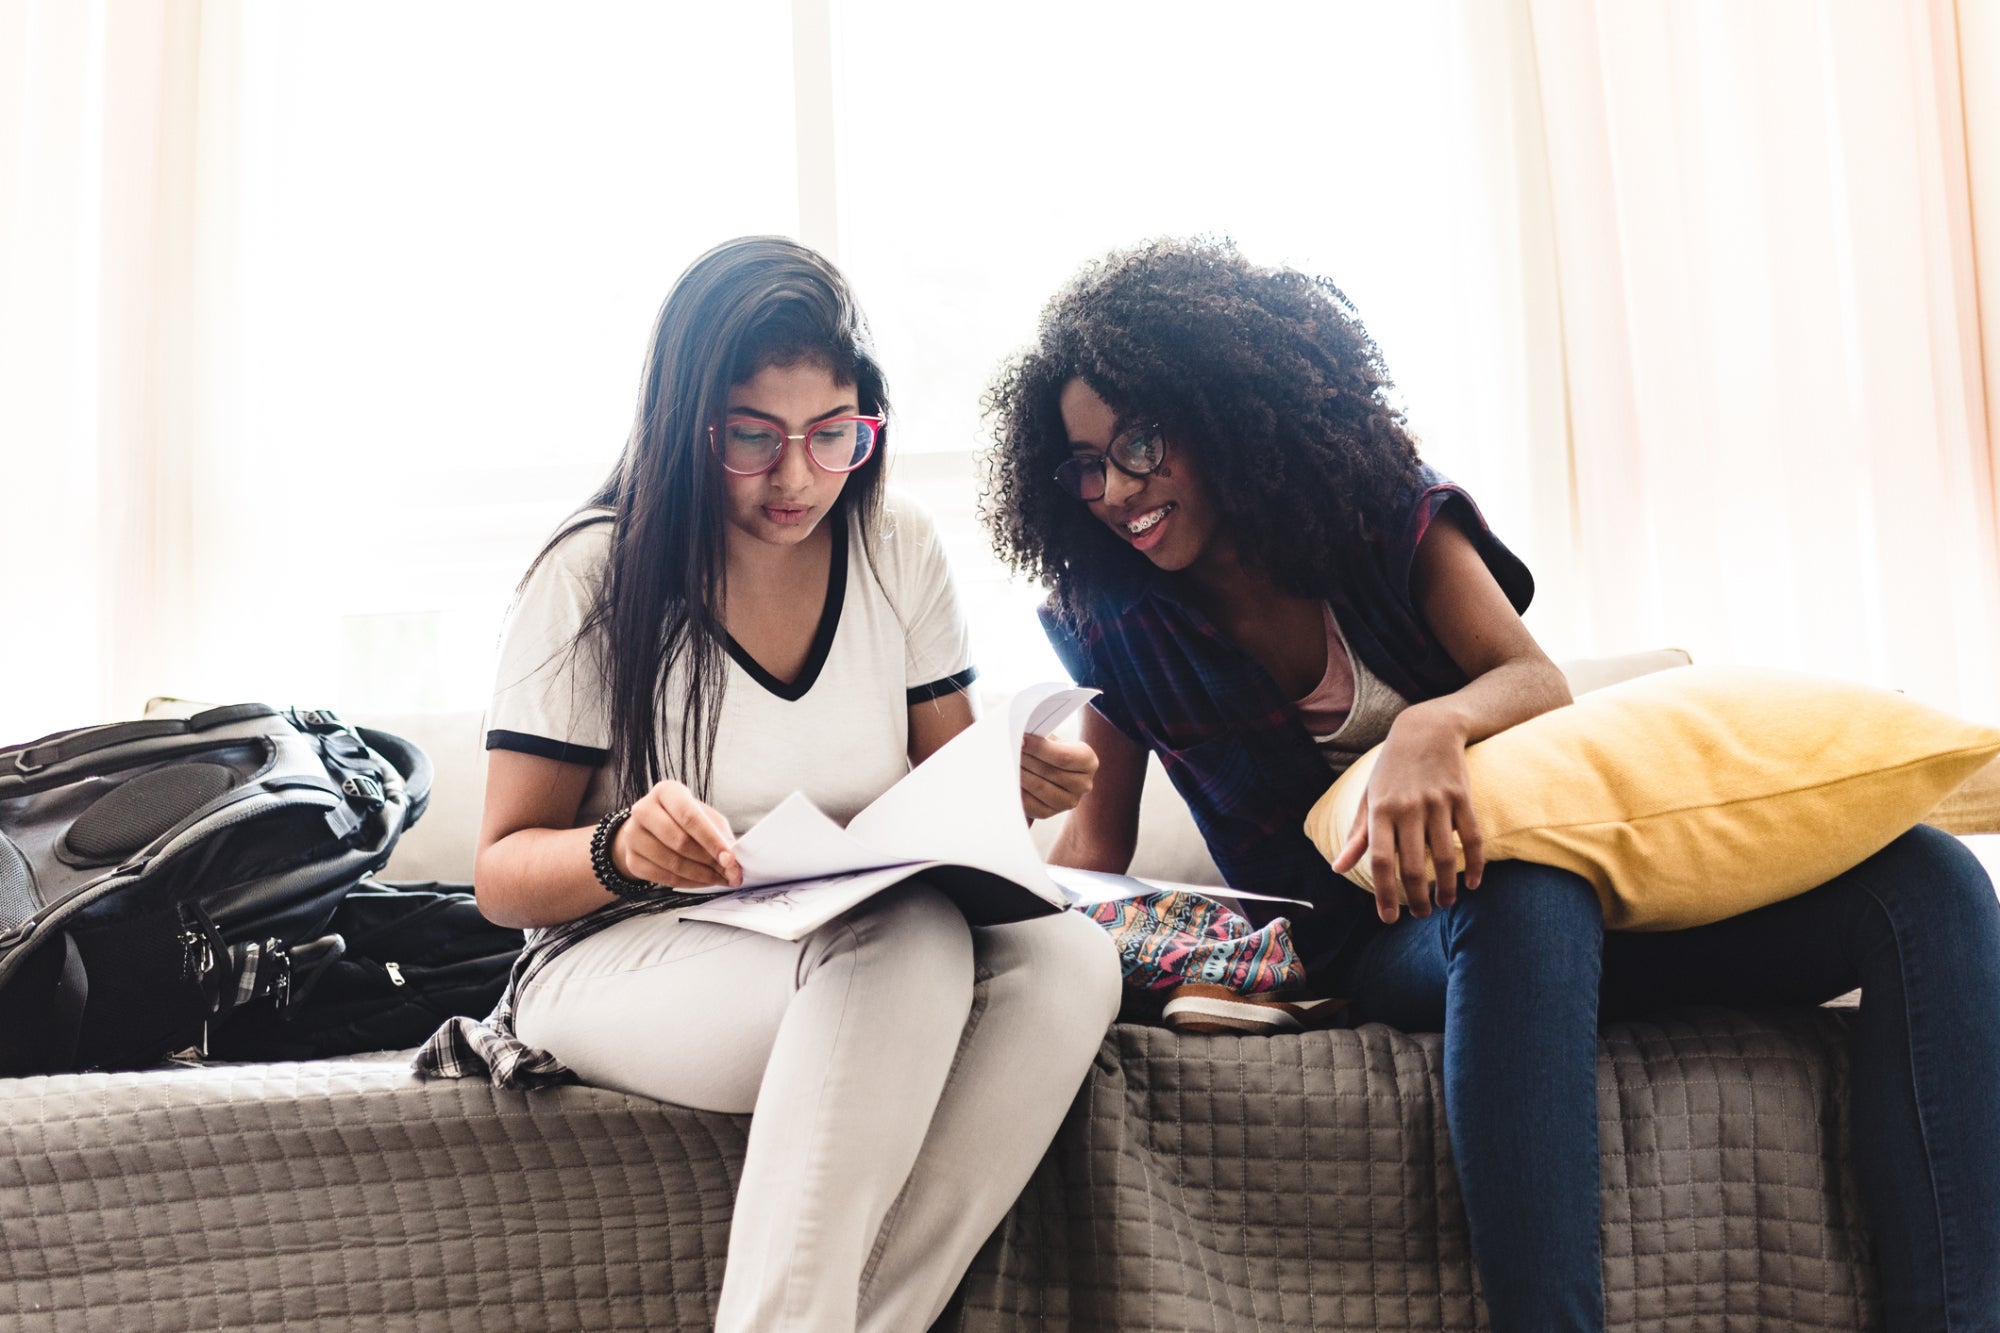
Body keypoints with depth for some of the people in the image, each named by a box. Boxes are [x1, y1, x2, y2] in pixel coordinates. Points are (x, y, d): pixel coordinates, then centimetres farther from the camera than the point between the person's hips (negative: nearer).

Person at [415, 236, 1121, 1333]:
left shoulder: (899, 553, 5)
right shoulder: (594, 577, -7)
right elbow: (503, 873, -5)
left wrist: (1010, 786, -13)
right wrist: (621, 851, -28)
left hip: (854, 942, 5)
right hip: (627, 956, -4)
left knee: (1066, 959, -29)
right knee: (905, 944, -36)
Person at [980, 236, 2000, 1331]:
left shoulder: (1390, 516, 3)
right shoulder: (1115, 623, 3)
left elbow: (1536, 682, -8)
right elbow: (1097, 838, 7)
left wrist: (1436, 724, -32)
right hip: (1365, 938, -3)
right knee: (1523, 901, -42)